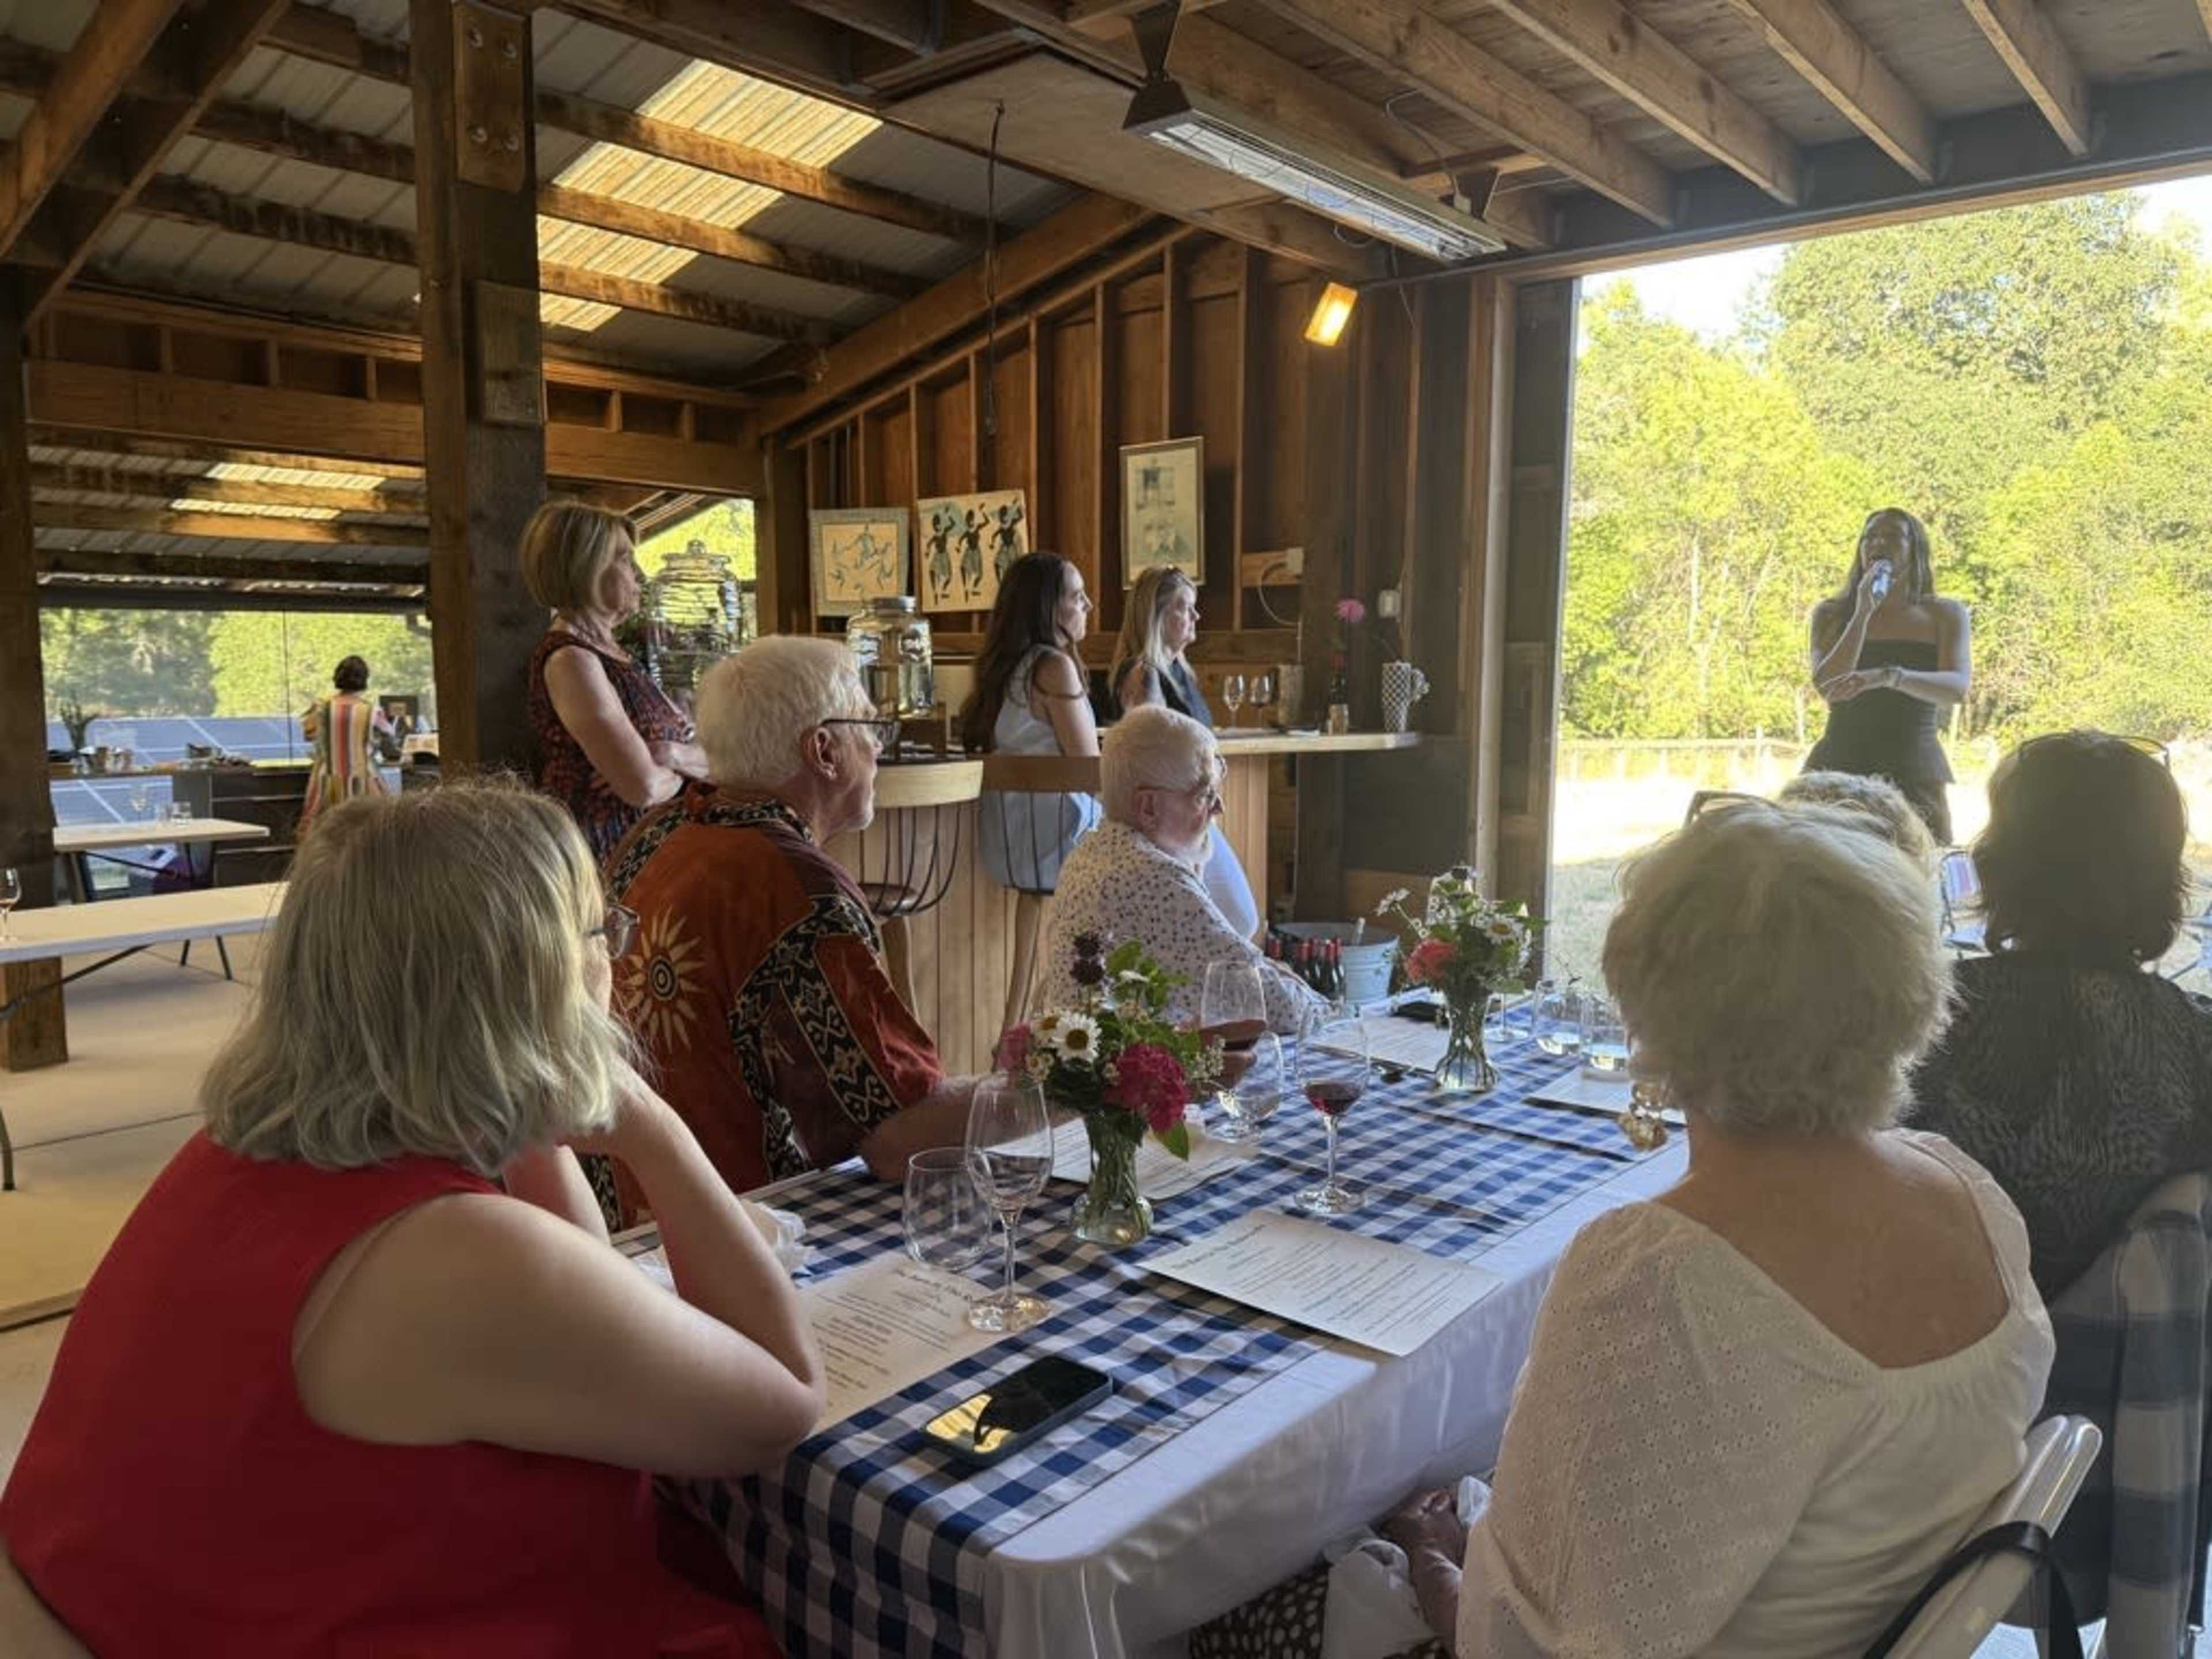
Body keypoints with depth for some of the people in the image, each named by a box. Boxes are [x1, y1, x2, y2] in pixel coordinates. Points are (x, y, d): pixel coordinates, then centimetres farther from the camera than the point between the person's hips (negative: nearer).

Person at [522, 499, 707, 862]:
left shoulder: (615, 654, 15)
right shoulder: (568, 659, -12)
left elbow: (713, 760, 11)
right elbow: (643, 787, -21)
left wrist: (673, 754, -10)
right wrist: (679, 772, 0)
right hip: (602, 855, -8)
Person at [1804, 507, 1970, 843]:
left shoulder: (1945, 615, 8)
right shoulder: (1832, 614, 10)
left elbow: (1957, 688, -10)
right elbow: (1826, 686, -6)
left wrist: (1889, 677, -29)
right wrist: (1863, 612, -10)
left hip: (1914, 773, 0)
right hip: (1839, 767, 0)